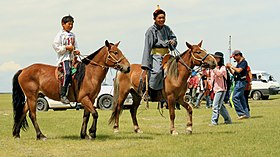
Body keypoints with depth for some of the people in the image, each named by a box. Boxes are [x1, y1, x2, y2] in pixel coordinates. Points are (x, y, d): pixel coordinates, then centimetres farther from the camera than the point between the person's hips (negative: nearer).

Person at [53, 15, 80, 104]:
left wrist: (76, 51, 5)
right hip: (64, 57, -8)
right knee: (67, 73, -25)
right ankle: (63, 95, -27)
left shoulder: (72, 35, 19)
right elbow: (55, 46, -9)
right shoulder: (60, 35, -1)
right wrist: (66, 48, -14)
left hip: (72, 57, 8)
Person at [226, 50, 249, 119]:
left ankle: (241, 113, -15)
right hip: (238, 82, 10)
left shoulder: (243, 62, -10)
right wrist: (229, 68, 7)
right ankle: (246, 114, 14)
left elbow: (239, 70, -23)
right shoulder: (238, 63, 19)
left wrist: (231, 66, -13)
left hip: (241, 82, -10)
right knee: (241, 98, 11)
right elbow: (234, 73, 21)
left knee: (235, 97, -14)